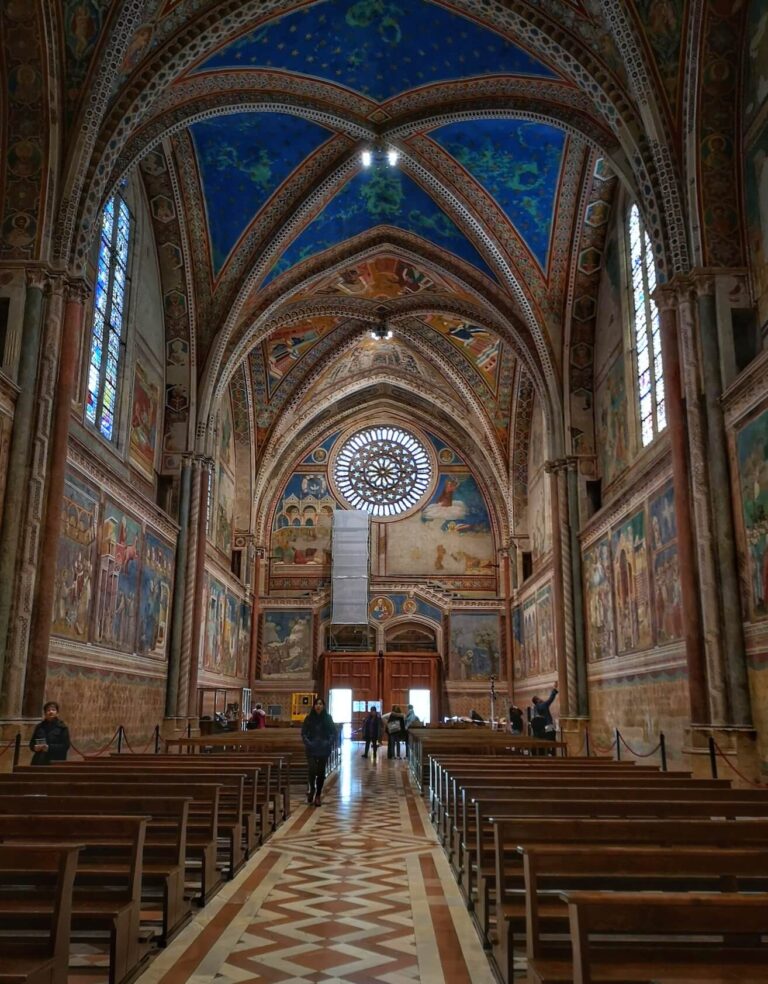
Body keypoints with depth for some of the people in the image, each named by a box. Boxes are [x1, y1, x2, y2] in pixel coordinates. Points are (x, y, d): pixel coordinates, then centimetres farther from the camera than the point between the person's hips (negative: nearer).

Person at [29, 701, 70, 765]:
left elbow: (65, 746, -5)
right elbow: (31, 743, 18)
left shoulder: (62, 727, 2)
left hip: (55, 762, -4)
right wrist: (35, 747, -6)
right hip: (39, 762, 4)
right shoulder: (40, 727, 13)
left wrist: (49, 748, -17)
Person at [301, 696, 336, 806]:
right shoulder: (309, 718, 0)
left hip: (324, 749, 1)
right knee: (312, 770, -15)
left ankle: (318, 795, 17)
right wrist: (308, 743, -11)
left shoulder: (328, 718, 1)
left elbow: (333, 733, 3)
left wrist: (329, 743, -10)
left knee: (321, 772, 5)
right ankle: (311, 789, 11)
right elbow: (303, 733, 3)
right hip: (311, 749, -1)